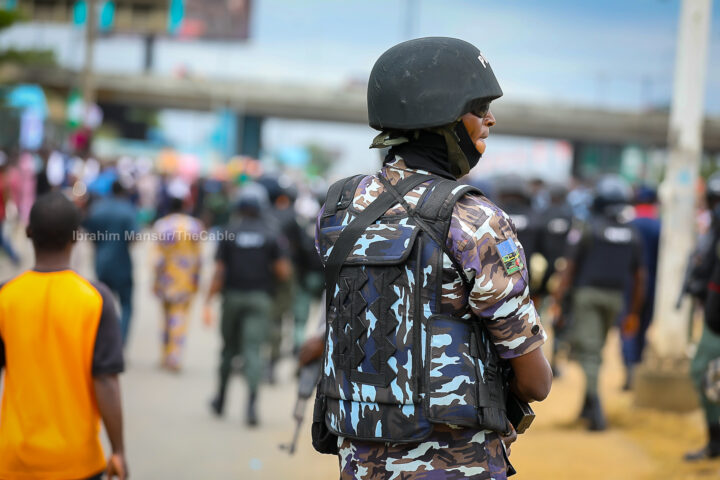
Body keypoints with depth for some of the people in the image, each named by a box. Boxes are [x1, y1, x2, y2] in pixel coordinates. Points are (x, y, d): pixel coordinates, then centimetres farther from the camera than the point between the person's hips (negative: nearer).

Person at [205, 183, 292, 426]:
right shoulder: (272, 235, -3)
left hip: (233, 297, 1)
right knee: (253, 350, -6)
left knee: (229, 348, 16)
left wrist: (208, 302, -2)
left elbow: (219, 272, -6)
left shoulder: (229, 233, -3)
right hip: (260, 298, -1)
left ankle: (220, 399, 27)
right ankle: (251, 403, -21)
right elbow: (284, 272, -6)